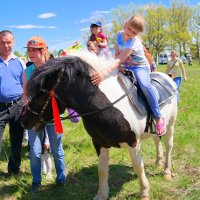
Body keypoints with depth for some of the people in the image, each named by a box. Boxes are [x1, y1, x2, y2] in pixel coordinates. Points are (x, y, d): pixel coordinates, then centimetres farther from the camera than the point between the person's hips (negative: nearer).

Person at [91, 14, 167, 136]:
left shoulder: (133, 43, -27)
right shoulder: (120, 35, -5)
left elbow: (119, 60, -39)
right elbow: (117, 54, 3)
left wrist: (104, 73, -52)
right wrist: (119, 66, -16)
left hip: (140, 67, -8)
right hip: (126, 67, 8)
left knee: (144, 85, -36)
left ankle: (159, 118, -26)